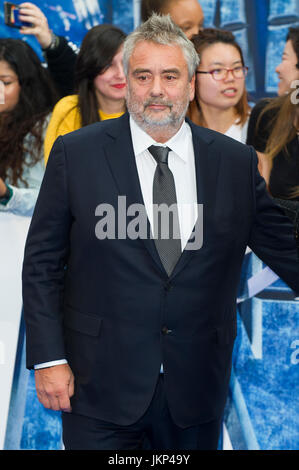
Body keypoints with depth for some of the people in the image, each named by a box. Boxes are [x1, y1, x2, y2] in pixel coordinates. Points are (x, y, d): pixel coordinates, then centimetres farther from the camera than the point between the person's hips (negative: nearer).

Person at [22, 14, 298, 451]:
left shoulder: (236, 162, 3)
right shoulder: (76, 153, -2)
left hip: (197, 388, 2)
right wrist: (49, 359, -6)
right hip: (101, 385, -2)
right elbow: (42, 264, 0)